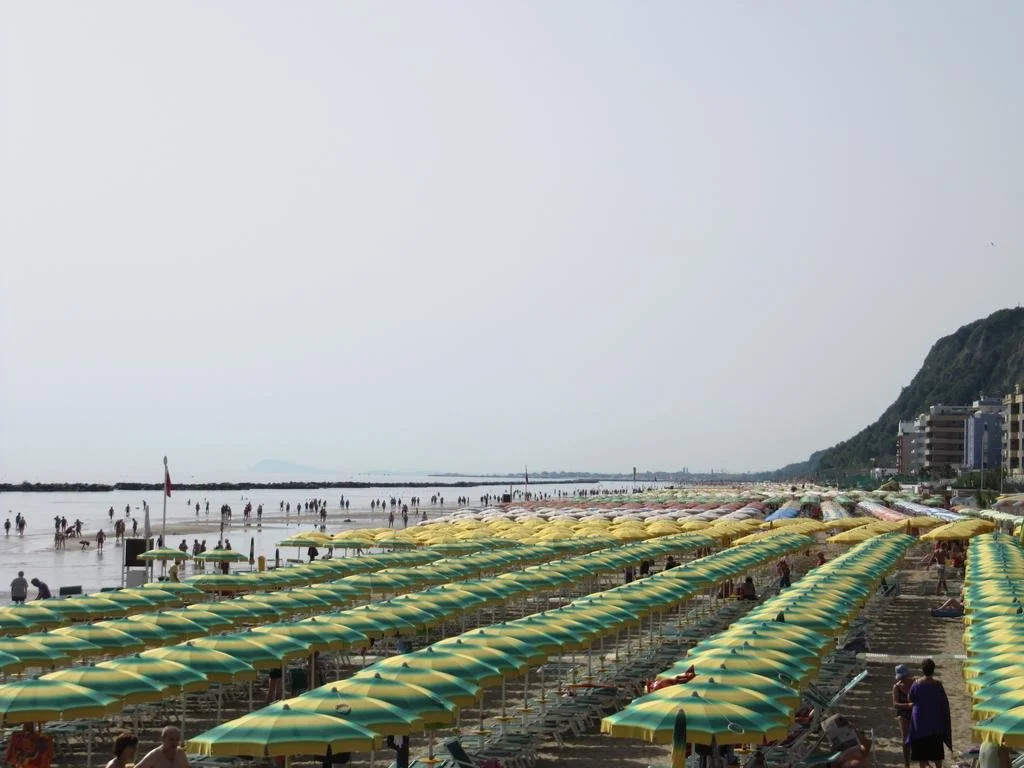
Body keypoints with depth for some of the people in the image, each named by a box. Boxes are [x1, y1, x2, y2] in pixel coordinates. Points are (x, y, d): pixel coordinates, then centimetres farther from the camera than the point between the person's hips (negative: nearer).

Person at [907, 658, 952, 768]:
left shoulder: (917, 683, -10)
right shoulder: (937, 684, -14)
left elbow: (910, 698, 1)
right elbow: (944, 702, -9)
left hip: (920, 719, 0)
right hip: (935, 721, 0)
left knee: (921, 747, 9)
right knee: (936, 746, 11)